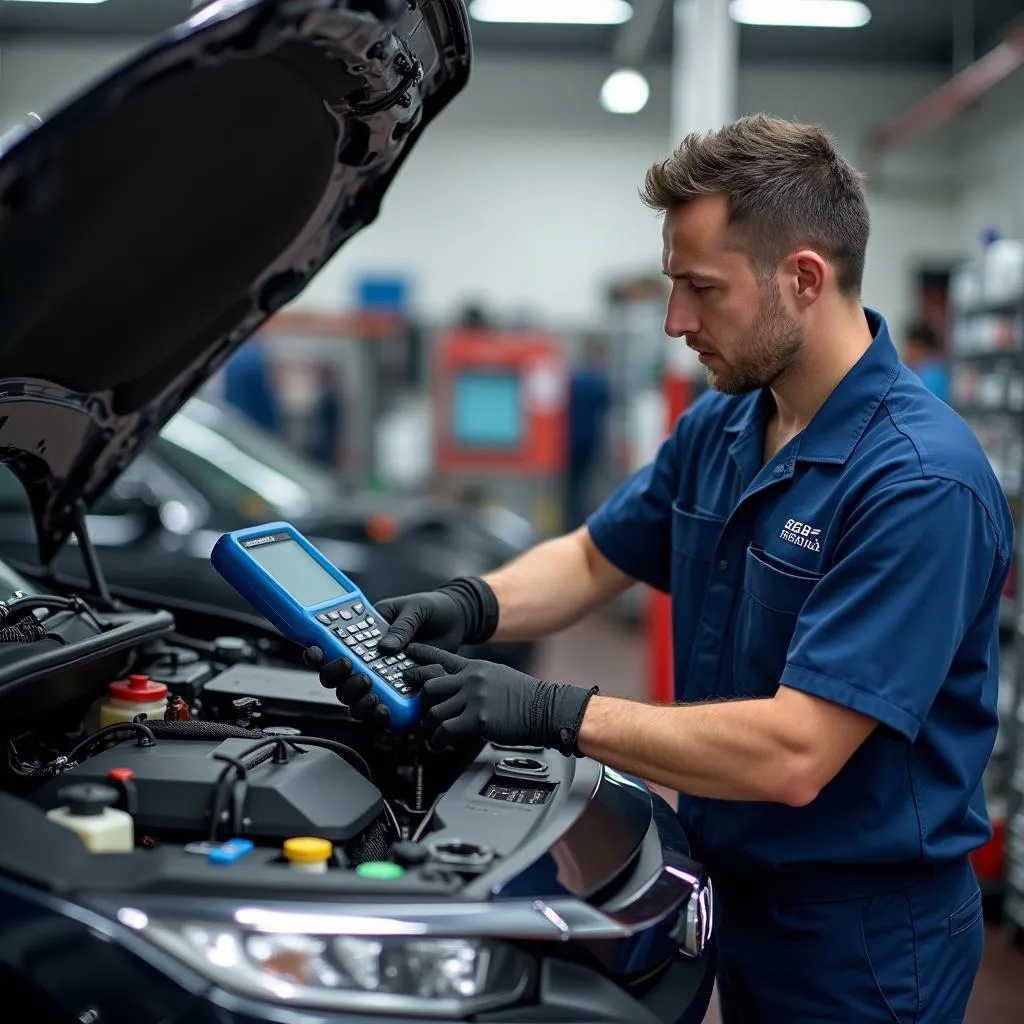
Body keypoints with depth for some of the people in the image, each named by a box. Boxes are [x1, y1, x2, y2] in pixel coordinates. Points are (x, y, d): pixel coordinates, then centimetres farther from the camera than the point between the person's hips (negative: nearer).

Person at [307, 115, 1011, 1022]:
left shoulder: (921, 481, -27)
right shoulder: (715, 428, 0)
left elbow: (793, 755, -30)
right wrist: (468, 606, -7)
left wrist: (549, 713, -28)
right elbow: (594, 559, 12)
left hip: (862, 944, -7)